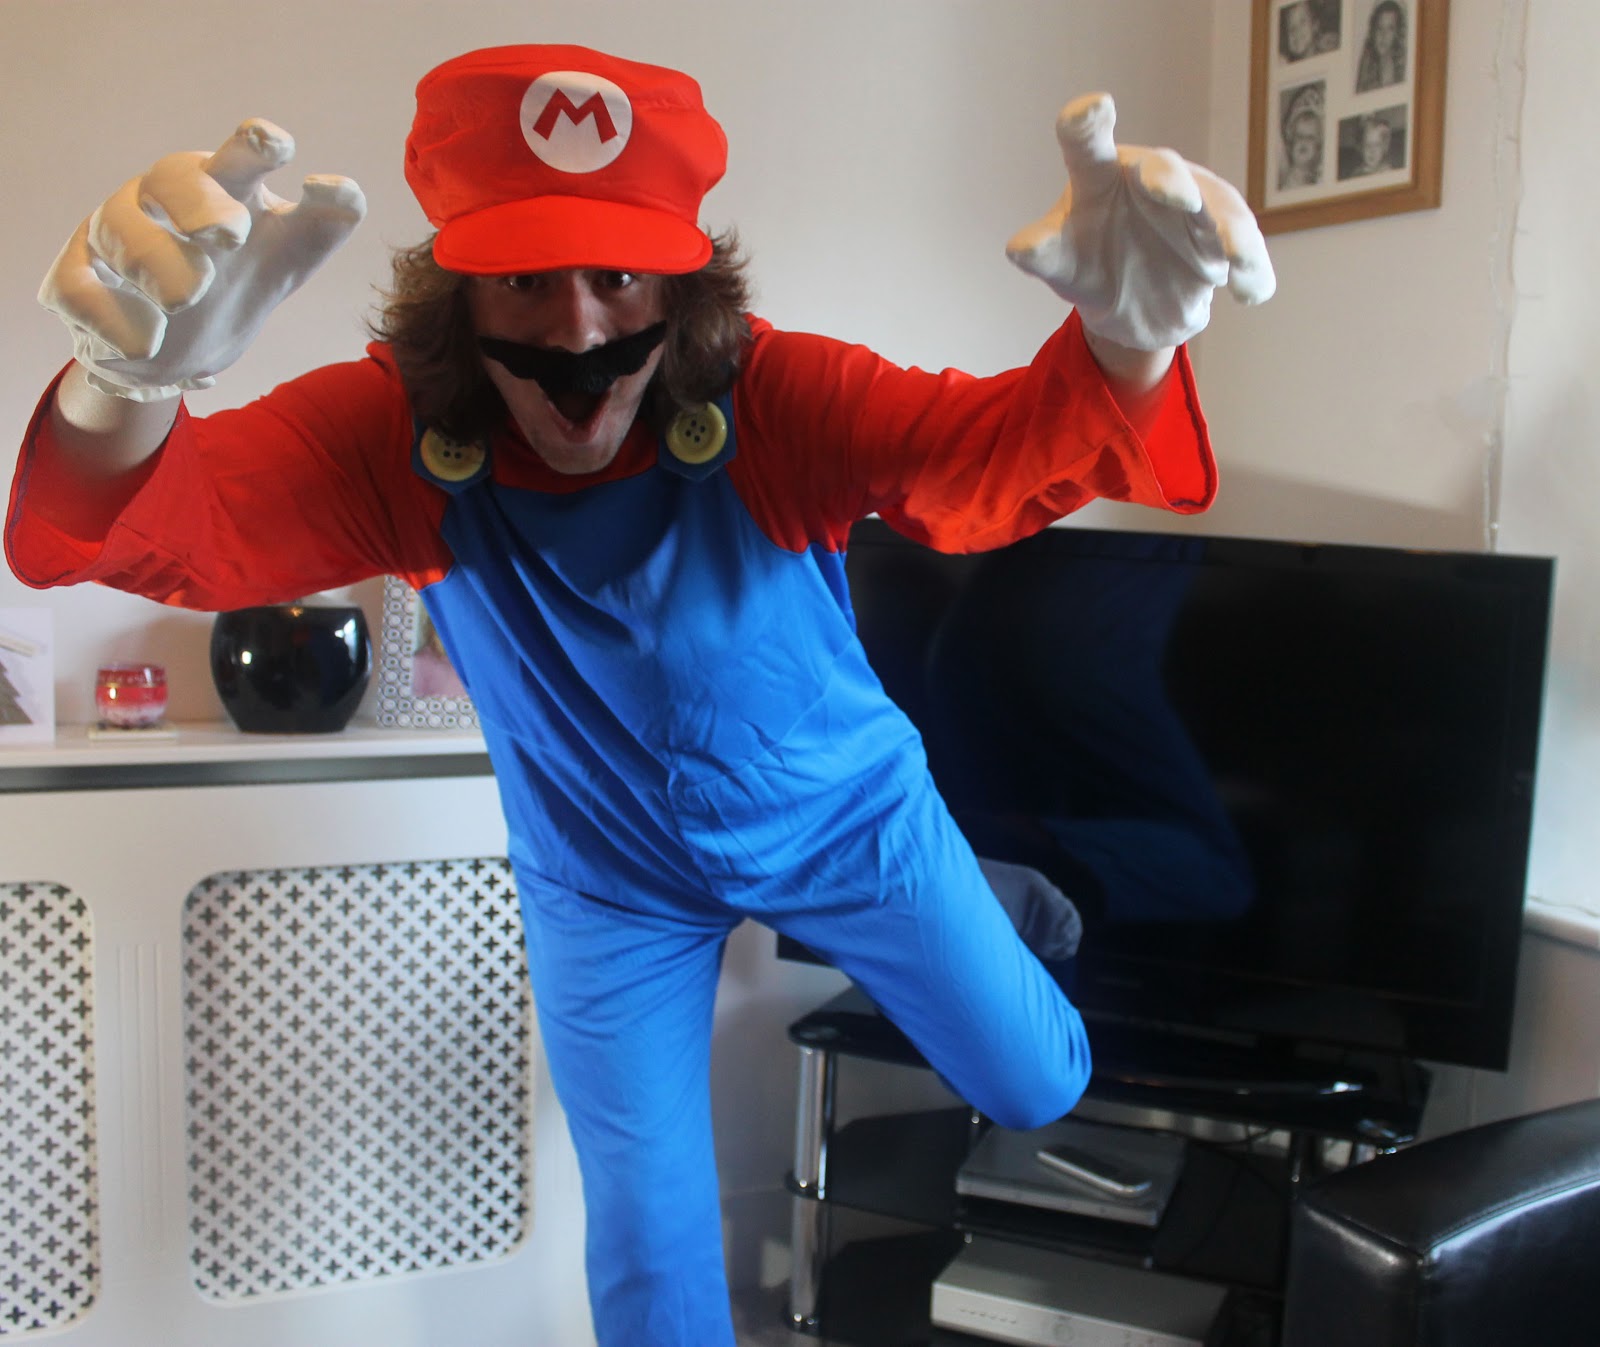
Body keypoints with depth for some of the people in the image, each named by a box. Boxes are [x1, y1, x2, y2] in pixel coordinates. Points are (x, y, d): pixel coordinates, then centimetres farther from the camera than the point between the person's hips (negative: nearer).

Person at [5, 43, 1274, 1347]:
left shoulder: (777, 402, -29)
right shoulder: (393, 435, -26)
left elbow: (1005, 447, -43)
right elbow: (176, 522, -41)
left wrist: (1126, 344, -68)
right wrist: (130, 386, -67)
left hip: (846, 819, 0)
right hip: (610, 885, 1)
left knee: (1039, 1088, 16)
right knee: (646, 1239, 10)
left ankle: (984, 909, 49)